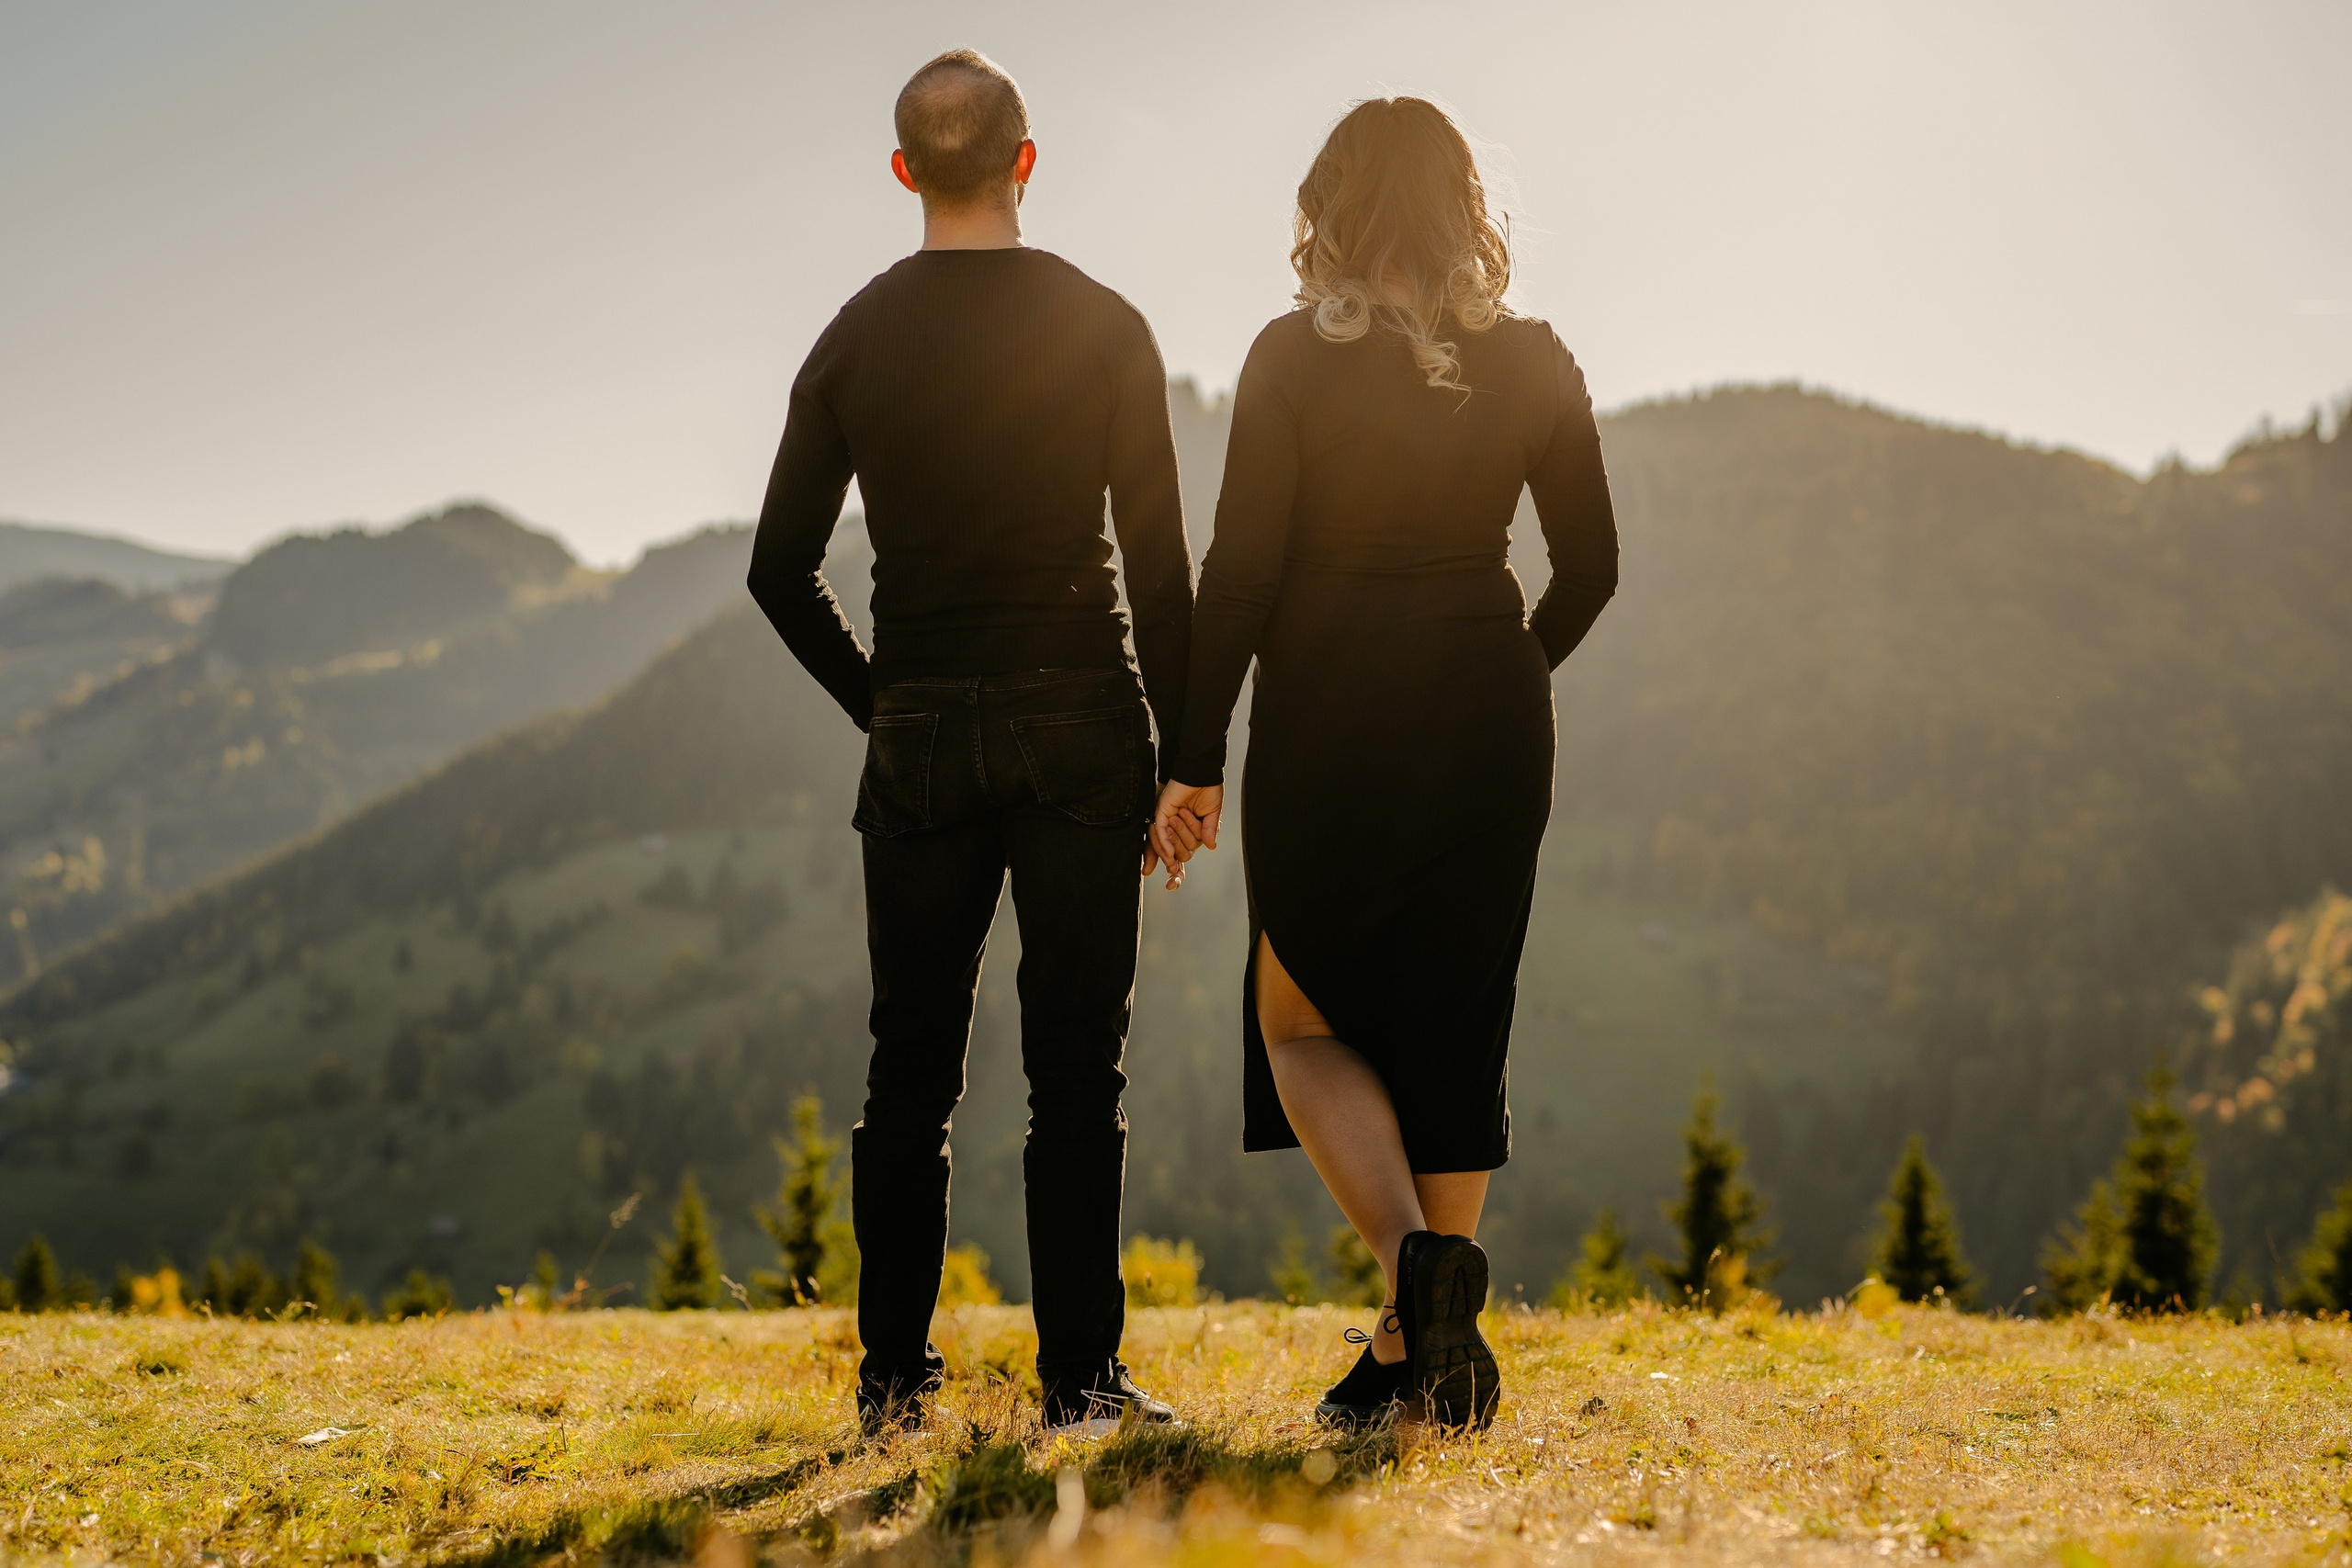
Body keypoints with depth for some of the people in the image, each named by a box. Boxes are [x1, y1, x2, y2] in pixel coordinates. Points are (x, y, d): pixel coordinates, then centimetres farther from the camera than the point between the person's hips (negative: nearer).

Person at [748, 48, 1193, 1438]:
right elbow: (1159, 558, -5)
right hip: (1080, 726, -2)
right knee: (1078, 1072, 2)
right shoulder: (1103, 328, -4)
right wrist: (1185, 746, 2)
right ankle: (1080, 1376, 4)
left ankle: (896, 1377, 13)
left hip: (921, 743, 2)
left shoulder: (857, 341, 3)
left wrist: (885, 704, 14)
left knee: (910, 1071, 9)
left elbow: (783, 569, 3)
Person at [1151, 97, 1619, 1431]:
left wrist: (1197, 758, -6)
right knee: (1452, 1030, 11)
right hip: (1490, 723, 4)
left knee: (1306, 1019, 12)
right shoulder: (1533, 364, 2)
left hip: (1329, 720, -3)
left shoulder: (1297, 358, -8)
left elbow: (1241, 571, -11)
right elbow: (1592, 565, 7)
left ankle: (1415, 1252, -11)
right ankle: (1422, 1343, 13)